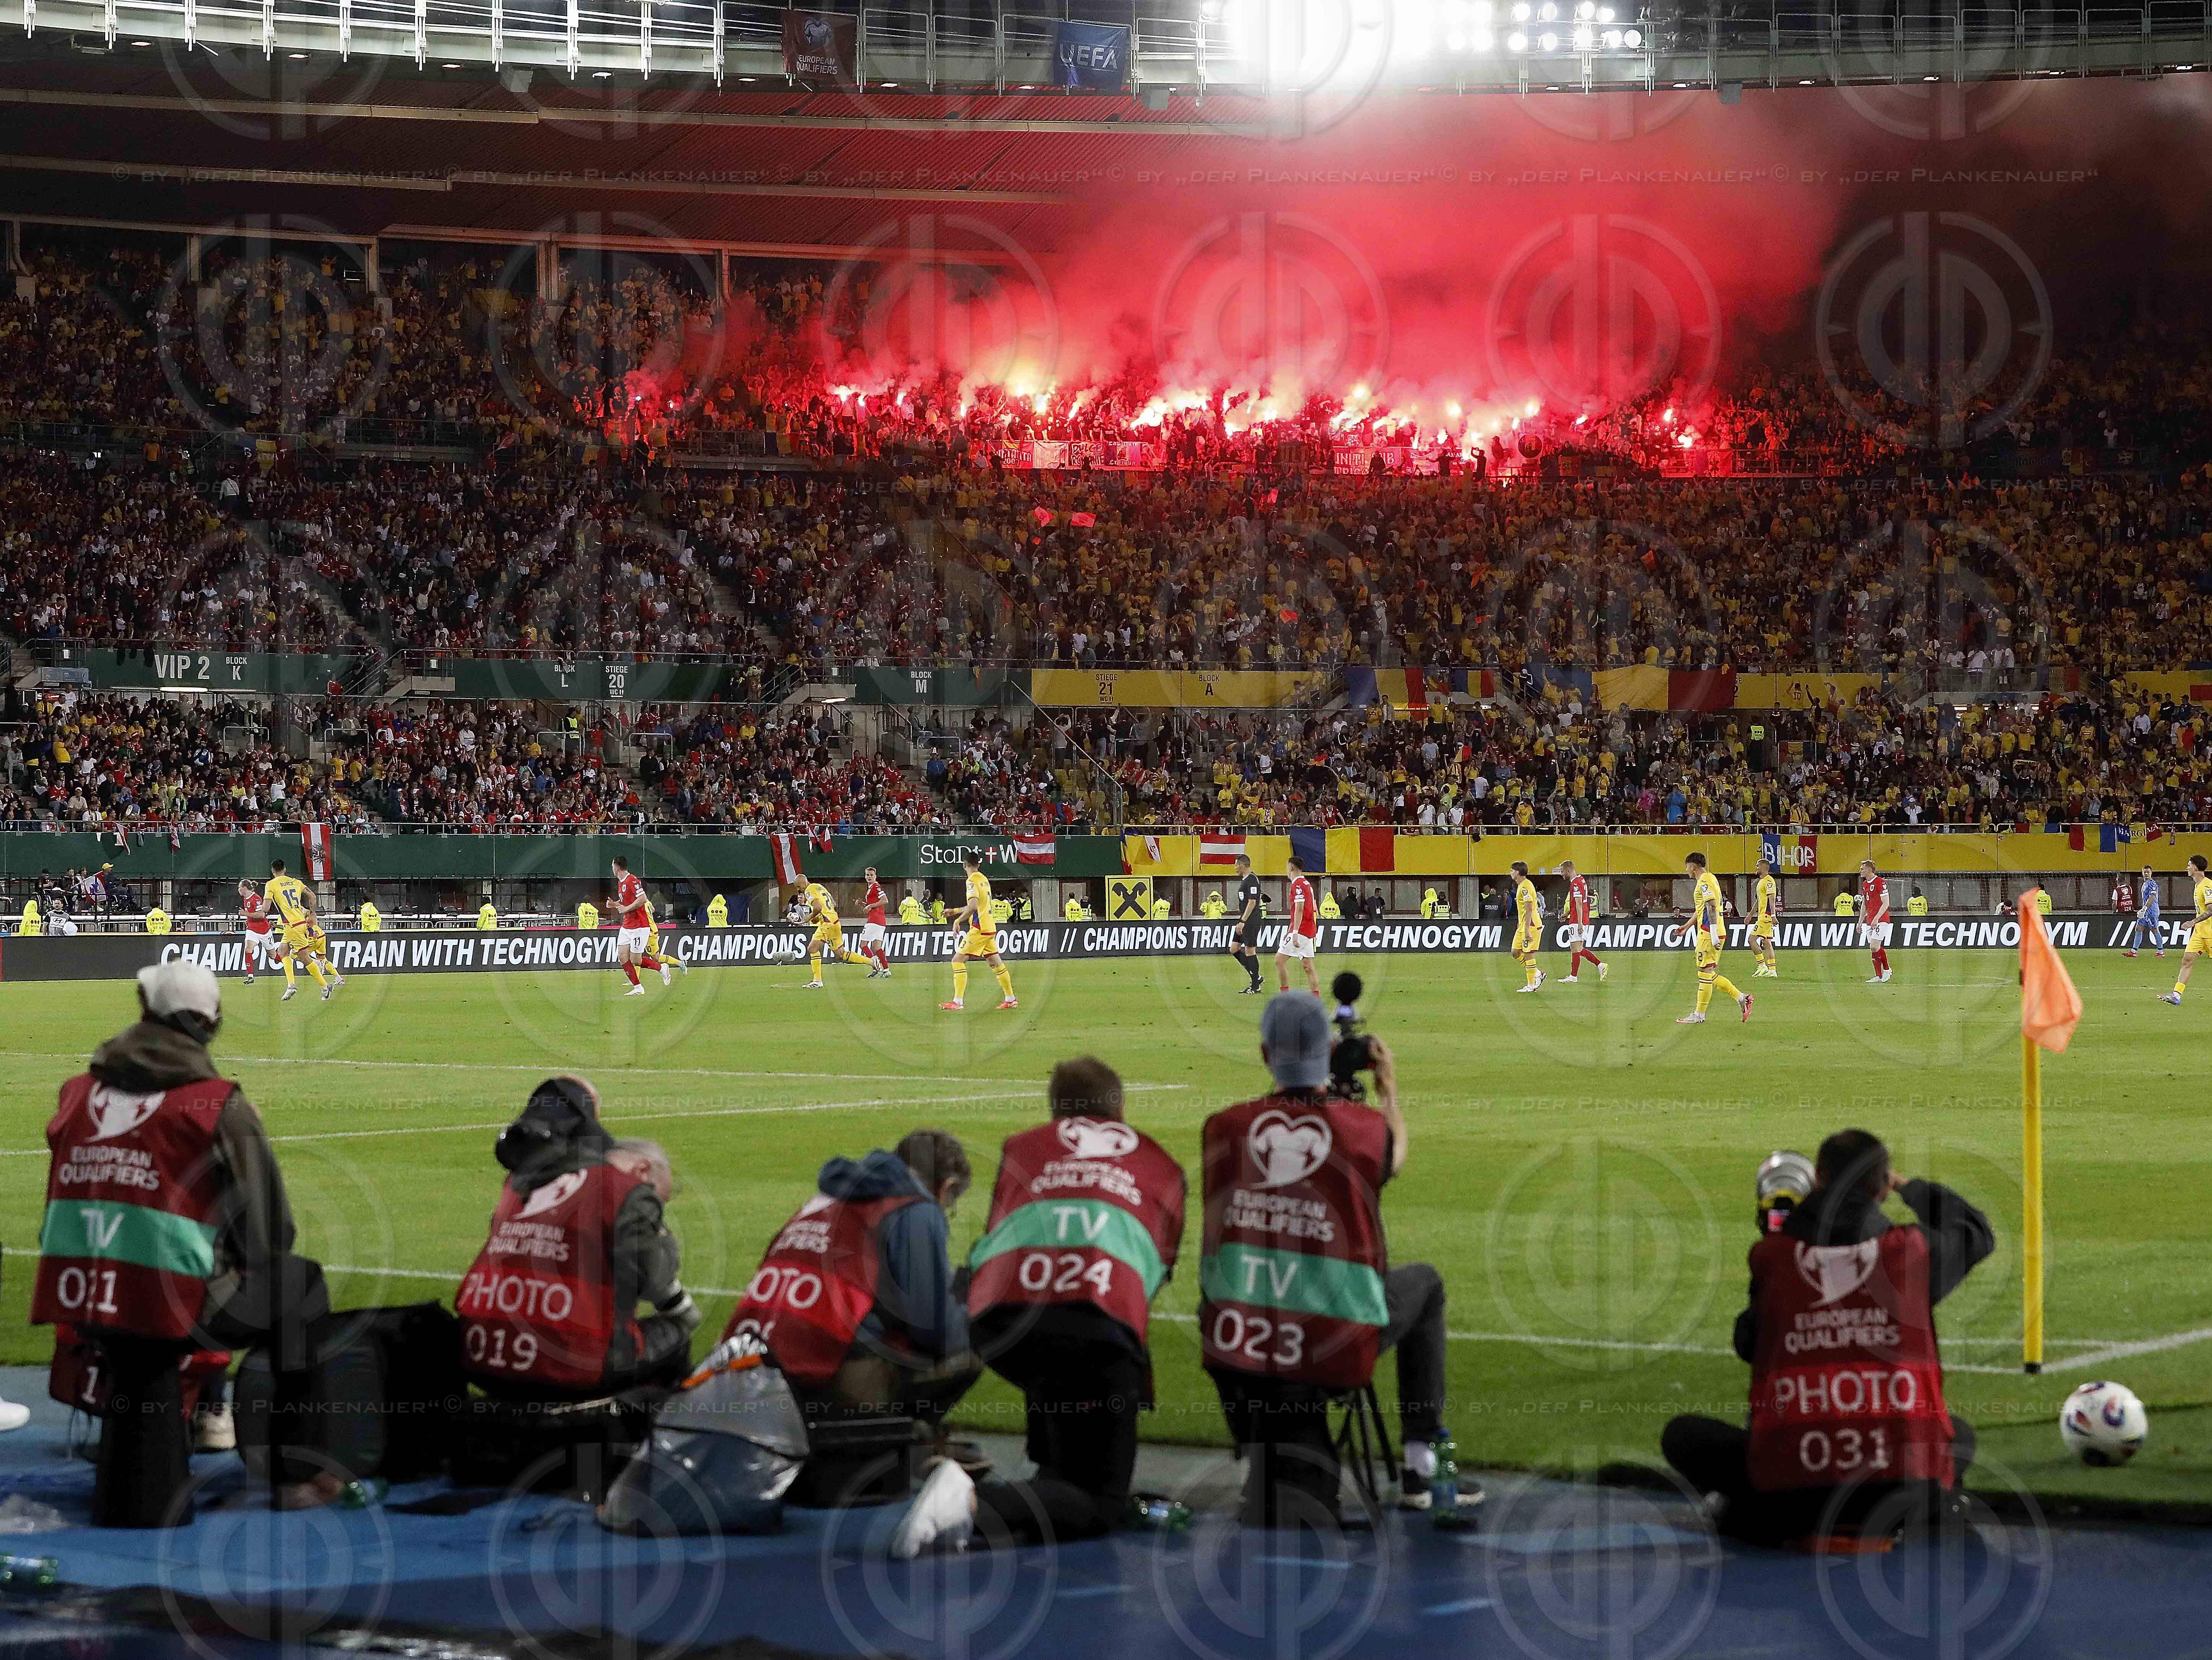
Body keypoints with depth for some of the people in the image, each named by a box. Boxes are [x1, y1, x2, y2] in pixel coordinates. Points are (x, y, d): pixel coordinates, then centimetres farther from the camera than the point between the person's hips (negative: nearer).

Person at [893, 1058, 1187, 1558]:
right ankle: (975, 1505, -23)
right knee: (1097, 1507, 2)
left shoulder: (1023, 1147, 30)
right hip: (1101, 1324, -3)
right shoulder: (1160, 1165, 29)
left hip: (998, 1322, 3)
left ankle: (1053, 1477, 25)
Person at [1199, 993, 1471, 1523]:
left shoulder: (1222, 1128, -1)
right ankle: (1422, 1467, 30)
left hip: (1236, 1341, 2)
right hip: (1338, 1343, -2)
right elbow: (1396, 1156, 21)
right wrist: (1389, 1087, 40)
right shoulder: (1365, 1127, -4)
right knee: (1424, 1282, 30)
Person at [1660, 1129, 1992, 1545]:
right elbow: (1977, 1233, 28)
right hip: (1906, 1491, 0)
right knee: (1961, 1435, 34)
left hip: (1789, 1495, 0)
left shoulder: (1770, 1256, 4)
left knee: (1682, 1434, 23)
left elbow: (1747, 1345, 21)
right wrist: (1908, 1186, 40)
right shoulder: (1910, 1249, 4)